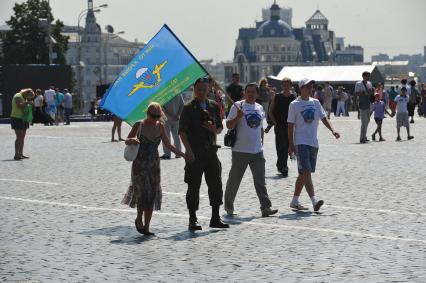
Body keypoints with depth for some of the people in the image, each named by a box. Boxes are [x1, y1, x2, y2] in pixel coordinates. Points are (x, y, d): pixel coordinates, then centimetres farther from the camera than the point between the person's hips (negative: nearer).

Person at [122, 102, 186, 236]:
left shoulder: (160, 126, 5)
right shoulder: (139, 125, -6)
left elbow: (167, 144, 14)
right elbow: (127, 141, -1)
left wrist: (182, 154, 10)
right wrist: (132, 140, -24)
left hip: (154, 164, 4)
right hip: (140, 164, -4)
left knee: (152, 195, 0)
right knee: (143, 193, -12)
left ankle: (146, 227, 6)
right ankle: (139, 219, 12)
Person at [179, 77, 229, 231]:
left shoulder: (214, 106, 10)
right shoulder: (189, 108, -5)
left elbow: (220, 127, 18)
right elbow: (182, 131, -9)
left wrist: (215, 129, -6)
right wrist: (189, 150, -19)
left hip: (211, 150, 5)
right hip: (195, 152, -5)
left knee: (216, 184, 5)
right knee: (193, 186, 1)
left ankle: (215, 218, 15)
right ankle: (193, 220, 8)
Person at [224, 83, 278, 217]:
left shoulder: (259, 108, 13)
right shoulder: (238, 106, -5)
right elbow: (229, 125, -9)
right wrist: (238, 117, -25)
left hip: (257, 151, 4)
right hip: (240, 150, -4)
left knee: (260, 181, -1)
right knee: (234, 180, 5)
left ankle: (265, 207, -5)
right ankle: (229, 207, 20)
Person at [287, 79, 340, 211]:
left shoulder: (315, 102, 12)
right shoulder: (294, 104, -2)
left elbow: (324, 118, 10)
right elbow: (290, 126, -2)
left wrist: (332, 130, -9)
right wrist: (291, 145, -7)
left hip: (313, 143, 6)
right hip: (301, 142, -6)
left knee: (304, 173, 11)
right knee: (306, 172, -16)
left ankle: (295, 201, 20)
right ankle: (314, 200, -23)